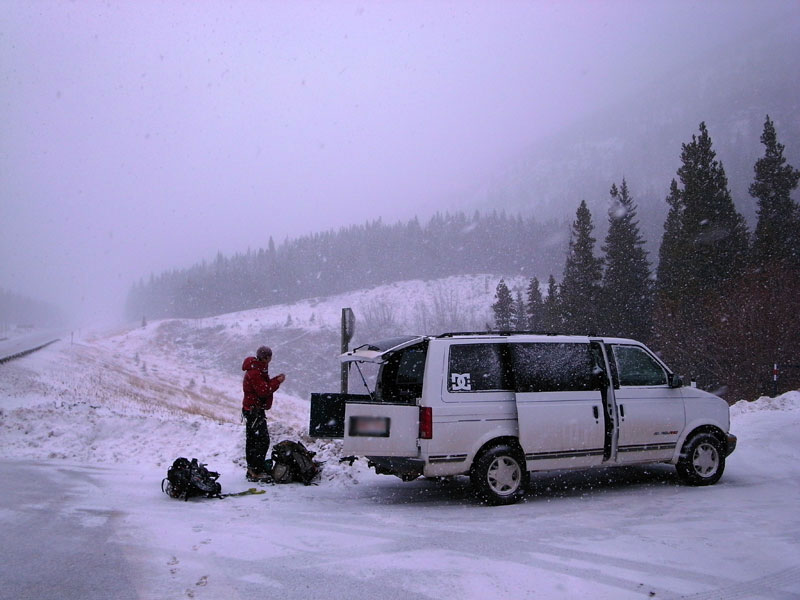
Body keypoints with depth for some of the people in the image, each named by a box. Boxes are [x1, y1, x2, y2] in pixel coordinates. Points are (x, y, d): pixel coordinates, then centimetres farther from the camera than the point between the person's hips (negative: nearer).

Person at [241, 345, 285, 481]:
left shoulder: (259, 369, 17)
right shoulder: (254, 372, -18)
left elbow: (264, 385, 16)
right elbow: (263, 390, -23)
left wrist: (276, 379, 2)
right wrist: (277, 381, -16)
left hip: (251, 410, 11)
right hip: (254, 410, -11)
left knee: (252, 440, 14)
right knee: (262, 440, -13)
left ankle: (252, 470, 20)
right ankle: (257, 471, -14)